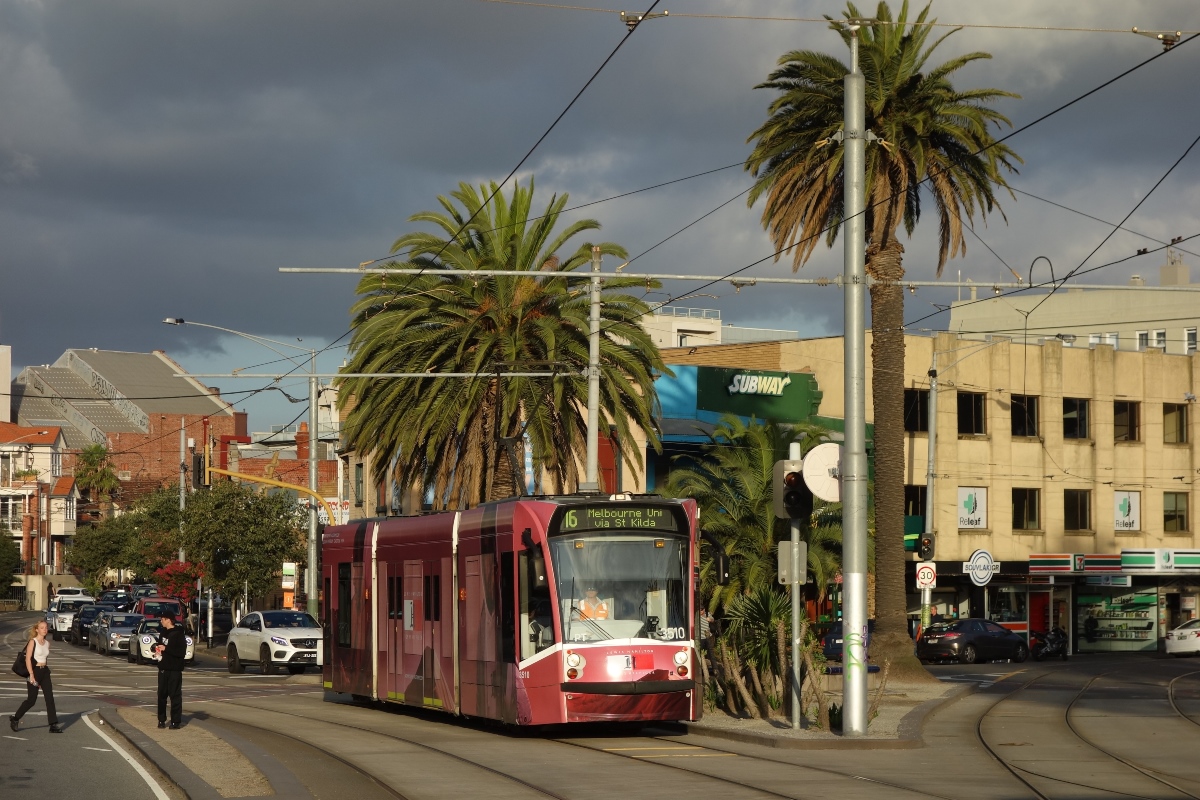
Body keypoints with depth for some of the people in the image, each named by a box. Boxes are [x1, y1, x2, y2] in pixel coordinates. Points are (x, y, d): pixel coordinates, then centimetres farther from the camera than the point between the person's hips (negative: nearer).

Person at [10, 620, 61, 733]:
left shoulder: (47, 643, 10)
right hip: (34, 671, -6)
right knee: (32, 700, 0)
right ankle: (15, 719, 19)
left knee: (50, 698, -3)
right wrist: (31, 675, -21)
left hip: (45, 672, 6)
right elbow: (28, 659, -14)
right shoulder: (33, 642, -9)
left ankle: (53, 725, -4)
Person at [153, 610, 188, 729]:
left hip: (174, 670, -7)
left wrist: (165, 648, -19)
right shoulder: (164, 632, 13)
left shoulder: (179, 634, -10)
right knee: (161, 695, 8)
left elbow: (182, 652, -18)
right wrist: (157, 647, 4)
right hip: (163, 669, 7)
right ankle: (161, 720, 15)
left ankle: (175, 721, -1)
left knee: (175, 695, -4)